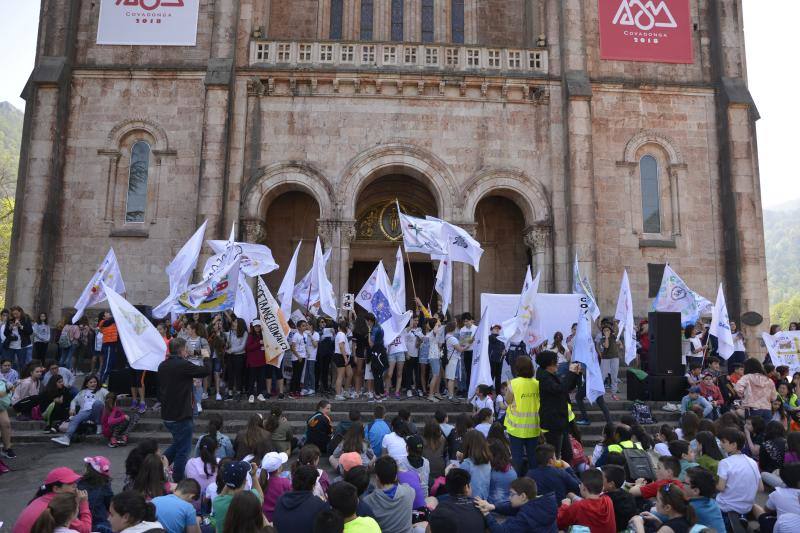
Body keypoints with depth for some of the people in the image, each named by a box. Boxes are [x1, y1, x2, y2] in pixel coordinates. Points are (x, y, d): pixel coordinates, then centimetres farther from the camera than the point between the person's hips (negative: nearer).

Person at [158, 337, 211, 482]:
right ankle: (177, 482, 13)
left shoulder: (163, 366, 5)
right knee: (183, 450, 5)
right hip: (181, 416, -8)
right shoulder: (183, 365, -21)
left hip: (167, 415, 8)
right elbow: (206, 371, -11)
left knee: (177, 444, 27)